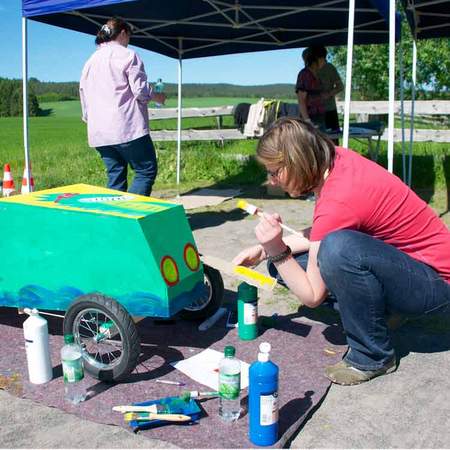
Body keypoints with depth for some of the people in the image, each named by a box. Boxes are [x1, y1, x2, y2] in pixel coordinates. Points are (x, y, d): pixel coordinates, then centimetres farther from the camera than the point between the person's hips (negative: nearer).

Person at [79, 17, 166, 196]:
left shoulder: (90, 61, 18)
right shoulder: (128, 55, -2)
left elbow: (83, 95, 20)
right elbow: (141, 91, -8)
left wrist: (88, 118, 29)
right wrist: (157, 97, 11)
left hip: (100, 133, 7)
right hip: (127, 128, -7)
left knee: (115, 178, 10)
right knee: (147, 171, -1)